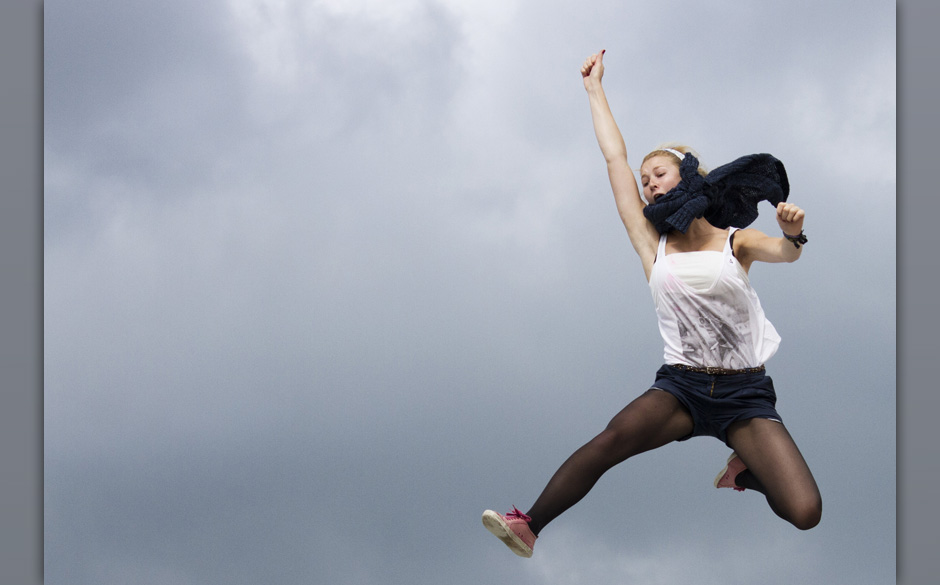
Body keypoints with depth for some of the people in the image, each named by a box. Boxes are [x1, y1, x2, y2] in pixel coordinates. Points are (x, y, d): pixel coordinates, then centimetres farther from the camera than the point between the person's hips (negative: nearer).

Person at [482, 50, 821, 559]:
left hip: (745, 393, -1)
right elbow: (615, 155, 10)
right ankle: (528, 527, -31)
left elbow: (783, 251, -13)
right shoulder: (652, 244, 11)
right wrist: (594, 86, 12)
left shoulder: (734, 243, 8)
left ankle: (745, 470, 14)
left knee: (805, 514, -18)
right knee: (614, 439, -33)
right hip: (681, 385, 1)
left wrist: (791, 234, -37)